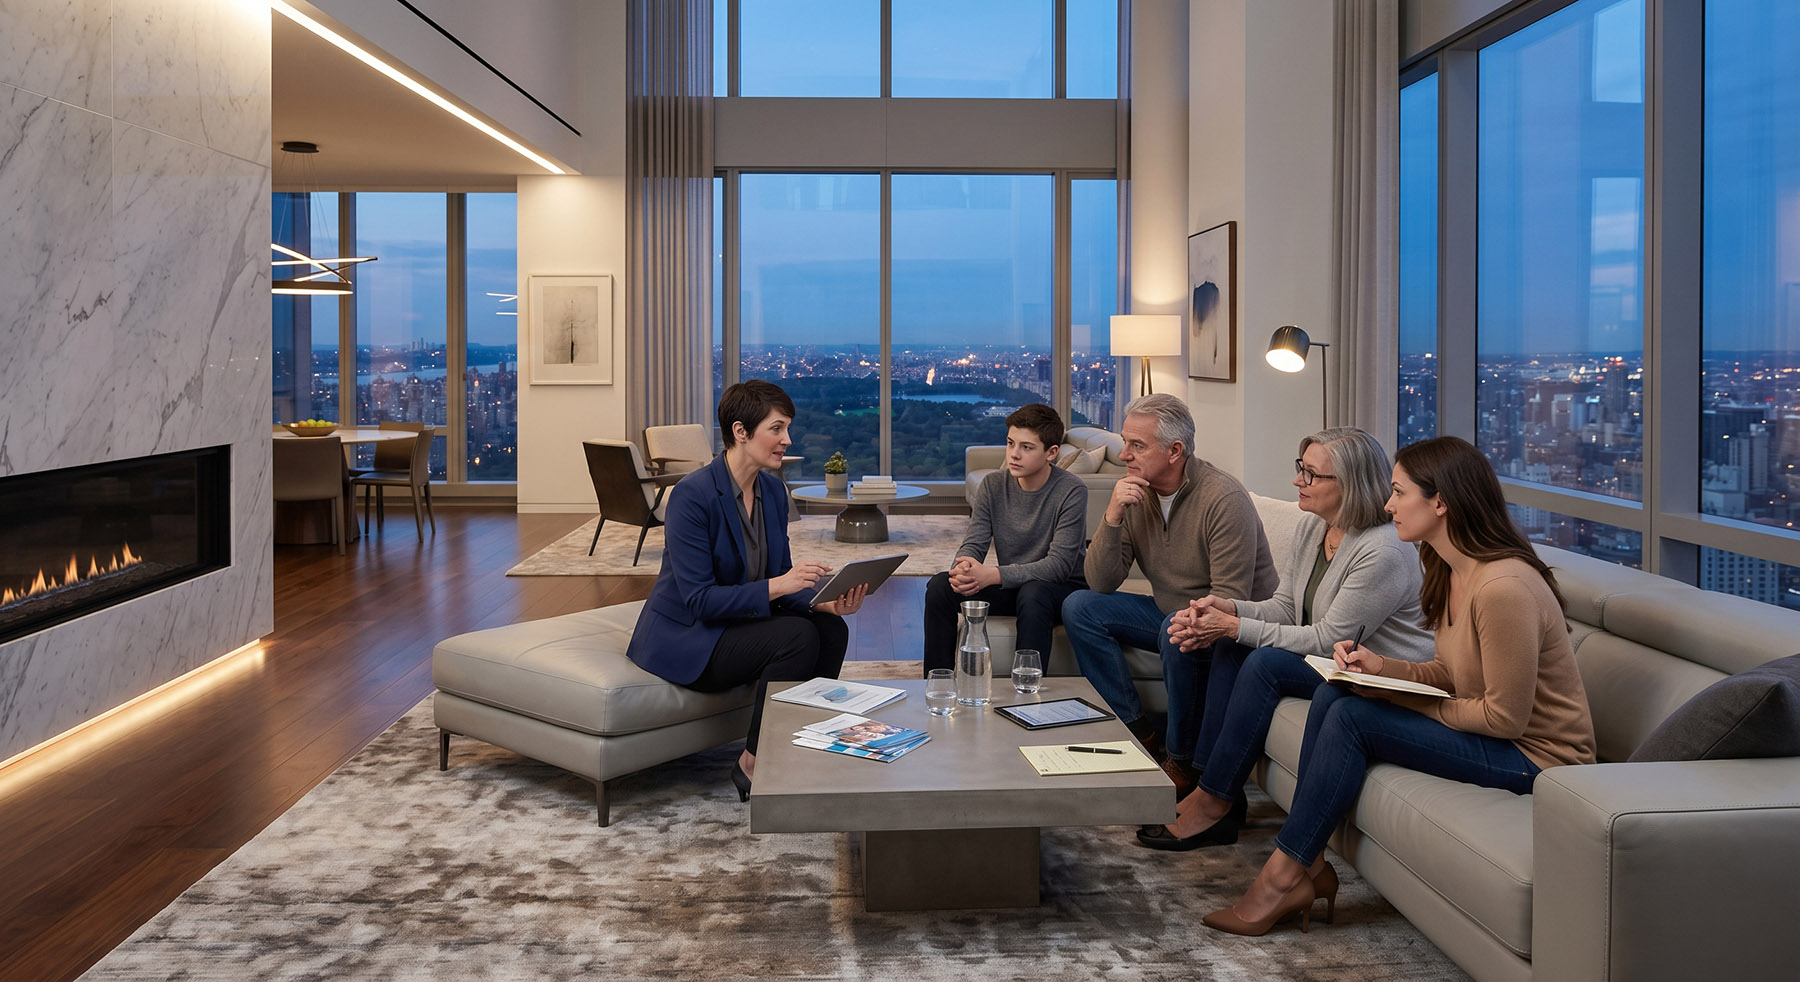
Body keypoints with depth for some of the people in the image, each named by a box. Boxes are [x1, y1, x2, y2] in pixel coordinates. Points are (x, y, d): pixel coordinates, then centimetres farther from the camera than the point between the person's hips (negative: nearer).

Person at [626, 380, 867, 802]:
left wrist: (825, 601, -15)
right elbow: (699, 599, -25)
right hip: (682, 637, -7)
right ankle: (754, 765, -12)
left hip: (739, 622, 8)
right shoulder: (693, 495, -21)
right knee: (797, 636, -27)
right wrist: (777, 586, -34)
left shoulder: (773, 490, 3)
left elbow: (780, 581, 6)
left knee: (830, 629, -16)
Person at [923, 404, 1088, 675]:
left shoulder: (1071, 491, -17)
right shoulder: (993, 486, -2)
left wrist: (991, 575, -32)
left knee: (1032, 593, -38)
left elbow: (1059, 565, -23)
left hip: (1063, 588, -5)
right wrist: (964, 568, -31)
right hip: (1011, 586, 5)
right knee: (940, 586, -16)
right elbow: (973, 544, -4)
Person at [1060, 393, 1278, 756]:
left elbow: (1230, 599, -23)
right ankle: (1138, 732, -7)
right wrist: (1113, 517, -20)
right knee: (1078, 607, -8)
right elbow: (1100, 584, -6)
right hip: (1168, 613, 7)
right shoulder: (1132, 493, -3)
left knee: (1176, 630, -36)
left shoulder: (1224, 499, -22)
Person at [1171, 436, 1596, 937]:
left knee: (1353, 718, -20)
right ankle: (1309, 865, -6)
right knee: (1332, 695, -6)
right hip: (1482, 723, 9)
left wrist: (1407, 701, -15)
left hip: (1536, 753, -9)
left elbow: (1505, 717, -23)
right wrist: (1382, 667, -3)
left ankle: (1283, 877, -10)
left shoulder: (1504, 588, -27)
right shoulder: (1450, 570, 5)